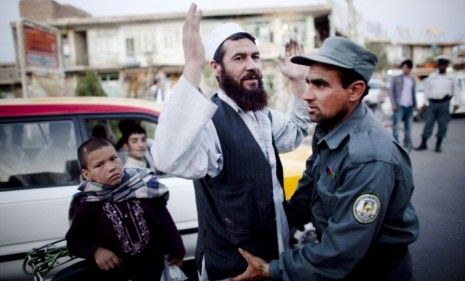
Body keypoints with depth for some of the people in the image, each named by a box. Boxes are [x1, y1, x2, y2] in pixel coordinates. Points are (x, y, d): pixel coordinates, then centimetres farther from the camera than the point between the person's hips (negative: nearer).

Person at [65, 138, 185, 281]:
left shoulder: (143, 185, -11)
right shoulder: (86, 204, -15)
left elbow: (164, 220, -1)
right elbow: (74, 240, -2)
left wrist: (176, 250, 5)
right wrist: (96, 251, -20)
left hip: (151, 265, 1)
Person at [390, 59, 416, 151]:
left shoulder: (412, 79, 16)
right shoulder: (396, 78, 2)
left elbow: (413, 93, 20)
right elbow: (391, 91, -2)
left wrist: (415, 104, 15)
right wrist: (393, 104, -11)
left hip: (409, 106, 5)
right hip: (399, 106, -4)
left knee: (408, 126, 8)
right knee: (396, 125, -9)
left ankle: (407, 144, 17)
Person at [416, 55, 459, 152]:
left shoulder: (451, 78, 8)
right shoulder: (431, 77, 9)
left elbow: (455, 91, 9)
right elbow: (426, 90, 11)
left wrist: (455, 103, 2)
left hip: (445, 104, 0)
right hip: (432, 103, 0)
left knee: (442, 125, 2)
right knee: (428, 123, -2)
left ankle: (438, 145, 11)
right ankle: (423, 144, 4)